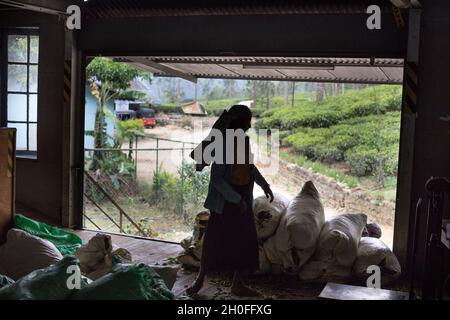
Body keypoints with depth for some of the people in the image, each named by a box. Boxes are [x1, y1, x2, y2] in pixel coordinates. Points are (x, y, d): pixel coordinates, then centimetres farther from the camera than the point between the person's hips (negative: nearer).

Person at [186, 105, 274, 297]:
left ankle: (238, 285, 21)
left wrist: (264, 185, 16)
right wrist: (236, 199, -23)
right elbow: (216, 179, -22)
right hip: (225, 200, -7)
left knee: (245, 241, 9)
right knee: (215, 239, 3)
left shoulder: (245, 141, 3)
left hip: (244, 198, 7)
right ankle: (200, 280, 22)